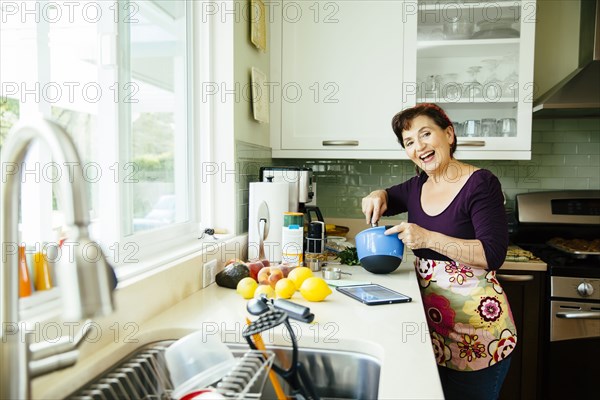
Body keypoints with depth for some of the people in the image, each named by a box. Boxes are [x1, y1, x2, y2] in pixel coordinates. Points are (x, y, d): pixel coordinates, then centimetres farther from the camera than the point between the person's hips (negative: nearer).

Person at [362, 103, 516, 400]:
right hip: (428, 314, 6)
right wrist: (378, 196, 0)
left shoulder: (480, 183, -13)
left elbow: (493, 255, -19)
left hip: (475, 320, -5)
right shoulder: (416, 186, 5)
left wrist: (429, 238, -26)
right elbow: (386, 200, 23)